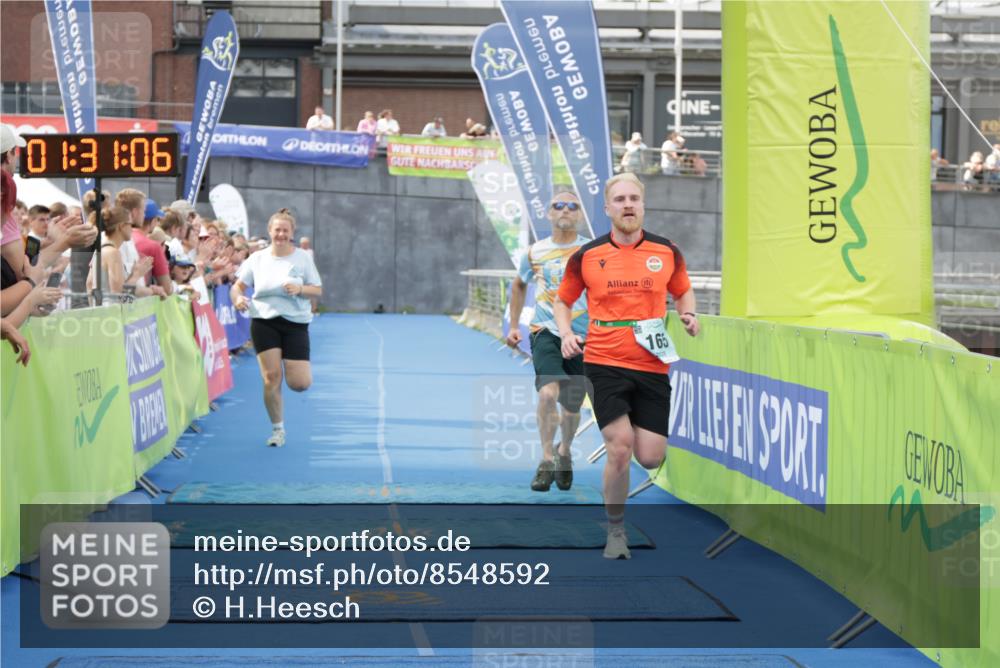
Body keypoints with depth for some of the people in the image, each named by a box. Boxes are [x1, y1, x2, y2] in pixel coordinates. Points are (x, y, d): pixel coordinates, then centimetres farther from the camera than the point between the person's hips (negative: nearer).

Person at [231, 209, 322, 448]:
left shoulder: (302, 258, 2)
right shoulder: (257, 258, 5)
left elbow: (318, 290, 2)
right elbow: (238, 285, 9)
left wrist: (300, 289, -18)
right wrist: (238, 298, -14)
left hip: (295, 323, -1)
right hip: (264, 322, 1)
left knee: (300, 383, -9)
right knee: (271, 378, -6)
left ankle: (296, 367, 31)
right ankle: (277, 429, 11)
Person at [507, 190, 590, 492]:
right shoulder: (535, 252, 5)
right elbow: (519, 284, 23)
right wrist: (514, 326, 20)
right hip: (546, 333, 0)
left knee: (571, 407, 8)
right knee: (548, 392, -24)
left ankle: (565, 454, 37)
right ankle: (546, 461, -13)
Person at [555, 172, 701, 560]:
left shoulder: (667, 253, 5)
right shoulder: (586, 257, 1)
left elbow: (683, 292, 22)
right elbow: (563, 301, 15)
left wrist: (688, 316, 1)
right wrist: (566, 333, -4)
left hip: (652, 367, 2)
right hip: (604, 364, -2)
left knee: (650, 458, -3)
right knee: (620, 448, -14)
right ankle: (615, 531, 5)